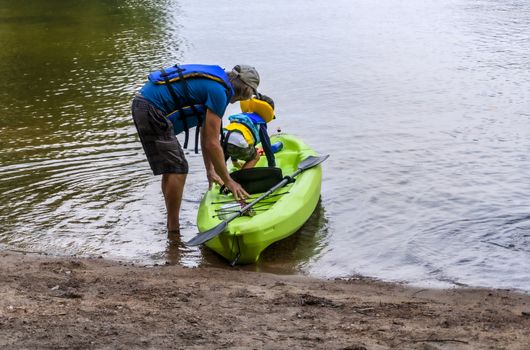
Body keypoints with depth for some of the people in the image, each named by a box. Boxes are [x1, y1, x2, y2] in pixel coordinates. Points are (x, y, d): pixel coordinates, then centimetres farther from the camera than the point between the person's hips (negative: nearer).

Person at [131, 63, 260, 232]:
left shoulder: (212, 82, 18)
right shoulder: (219, 91, -12)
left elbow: (205, 136, 25)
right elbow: (212, 143, -12)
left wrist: (210, 171, 30)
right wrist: (228, 181, -4)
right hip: (152, 110, -10)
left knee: (171, 168, 17)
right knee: (177, 169, -6)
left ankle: (171, 226, 26)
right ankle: (173, 231, 1)